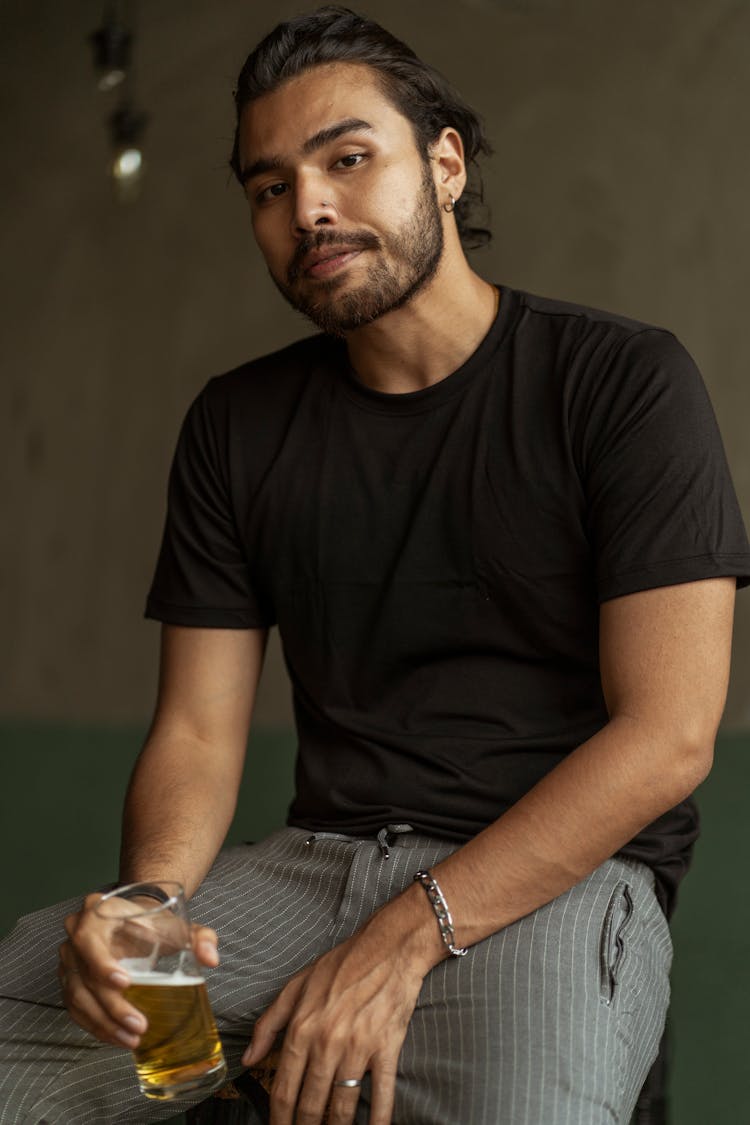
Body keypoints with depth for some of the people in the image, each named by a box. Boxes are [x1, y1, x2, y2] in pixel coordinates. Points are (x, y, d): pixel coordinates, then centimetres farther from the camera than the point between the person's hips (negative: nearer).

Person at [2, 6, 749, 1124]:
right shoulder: (236, 426, 12)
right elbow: (197, 729, 9)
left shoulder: (622, 380, -2)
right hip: (315, 859, 4)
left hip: (561, 876, -4)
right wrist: (144, 906, -16)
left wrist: (405, 939, -18)